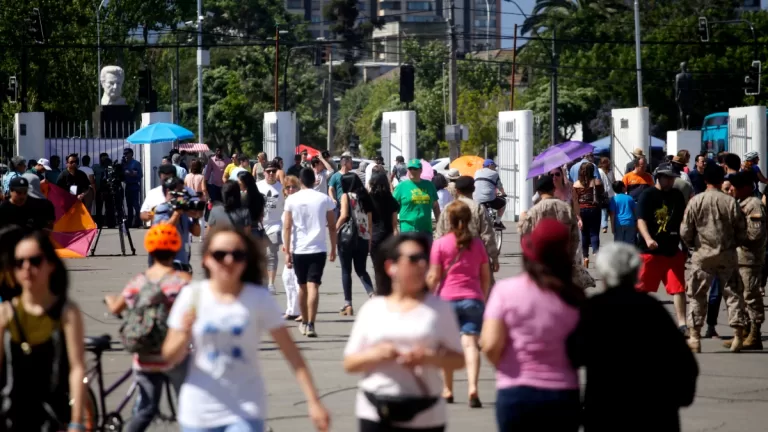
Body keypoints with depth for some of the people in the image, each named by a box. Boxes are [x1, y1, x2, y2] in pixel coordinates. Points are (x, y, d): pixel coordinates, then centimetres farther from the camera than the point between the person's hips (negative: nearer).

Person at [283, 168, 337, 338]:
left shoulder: (292, 200, 0)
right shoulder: (324, 199, 1)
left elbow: (287, 227, -3)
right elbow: (332, 226, 4)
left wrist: (287, 251, 0)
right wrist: (333, 249, 14)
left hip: (298, 249, 1)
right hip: (318, 249, -1)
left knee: (302, 286, 16)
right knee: (313, 286, -7)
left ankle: (304, 322, 31)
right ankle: (310, 325, -19)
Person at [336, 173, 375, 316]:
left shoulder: (346, 196, -5)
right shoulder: (365, 197, 9)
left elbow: (344, 215, -17)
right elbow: (370, 220, 8)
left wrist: (334, 230, -5)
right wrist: (370, 239, 13)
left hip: (347, 236, -4)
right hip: (363, 237, 4)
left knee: (346, 271, 5)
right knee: (361, 270, 14)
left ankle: (348, 305, 3)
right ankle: (372, 294, -10)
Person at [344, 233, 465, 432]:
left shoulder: (438, 308, 3)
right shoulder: (372, 309, 6)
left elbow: (458, 359, 3)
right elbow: (350, 363, 7)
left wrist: (430, 358, -17)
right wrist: (376, 355, -13)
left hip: (424, 416, -1)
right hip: (376, 414, 1)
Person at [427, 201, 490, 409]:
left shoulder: (440, 244, -2)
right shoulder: (477, 243, 8)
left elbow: (434, 277, -5)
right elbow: (486, 276, 12)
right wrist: (483, 298, 23)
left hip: (447, 298, -1)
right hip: (473, 299, 1)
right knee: (470, 343, -8)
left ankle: (447, 390, 22)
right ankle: (472, 387, -27)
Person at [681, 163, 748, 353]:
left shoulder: (695, 201, -6)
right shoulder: (730, 202, -6)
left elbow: (685, 232, -4)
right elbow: (742, 232, -2)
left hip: (702, 254, 0)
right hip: (727, 255, 0)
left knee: (697, 295, 6)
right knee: (733, 293, 7)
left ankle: (695, 337, 3)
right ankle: (738, 335, 4)